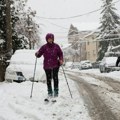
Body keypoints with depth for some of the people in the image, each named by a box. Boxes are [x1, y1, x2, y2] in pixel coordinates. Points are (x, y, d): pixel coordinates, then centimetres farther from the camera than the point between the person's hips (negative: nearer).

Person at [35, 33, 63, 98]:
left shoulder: (56, 46, 3)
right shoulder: (44, 47, 1)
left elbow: (60, 54, 9)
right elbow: (39, 54, 1)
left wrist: (61, 60, -7)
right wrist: (37, 54, -22)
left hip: (55, 65, 0)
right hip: (47, 66, 0)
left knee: (55, 78, -6)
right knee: (48, 79, 3)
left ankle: (56, 91, 4)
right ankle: (50, 92, 15)